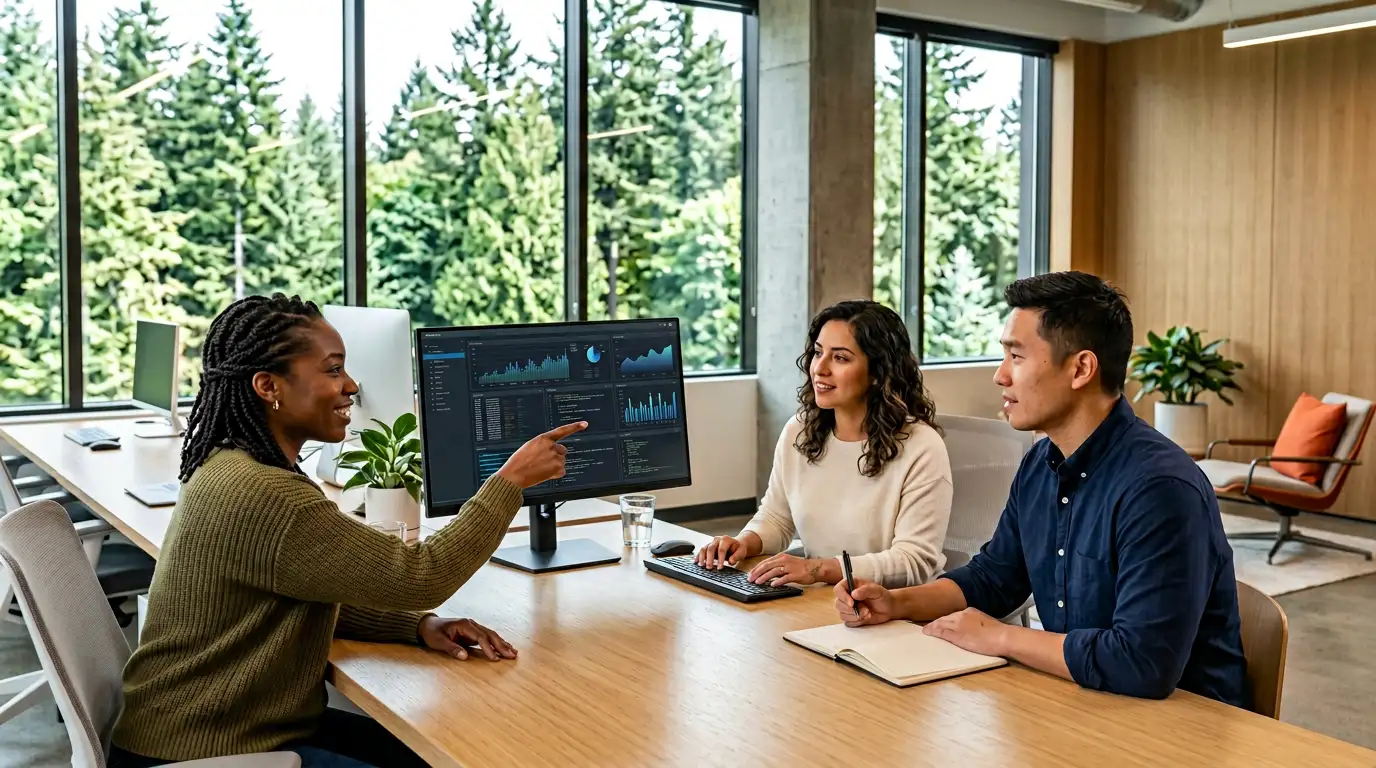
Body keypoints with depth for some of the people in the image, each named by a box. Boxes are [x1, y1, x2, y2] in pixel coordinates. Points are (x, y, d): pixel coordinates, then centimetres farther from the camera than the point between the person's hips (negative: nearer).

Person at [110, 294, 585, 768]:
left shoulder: (240, 468, 6)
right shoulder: (258, 495, -28)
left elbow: (322, 597, 9)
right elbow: (419, 577, -23)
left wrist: (420, 626, -7)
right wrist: (511, 480, -14)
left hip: (252, 725, 9)